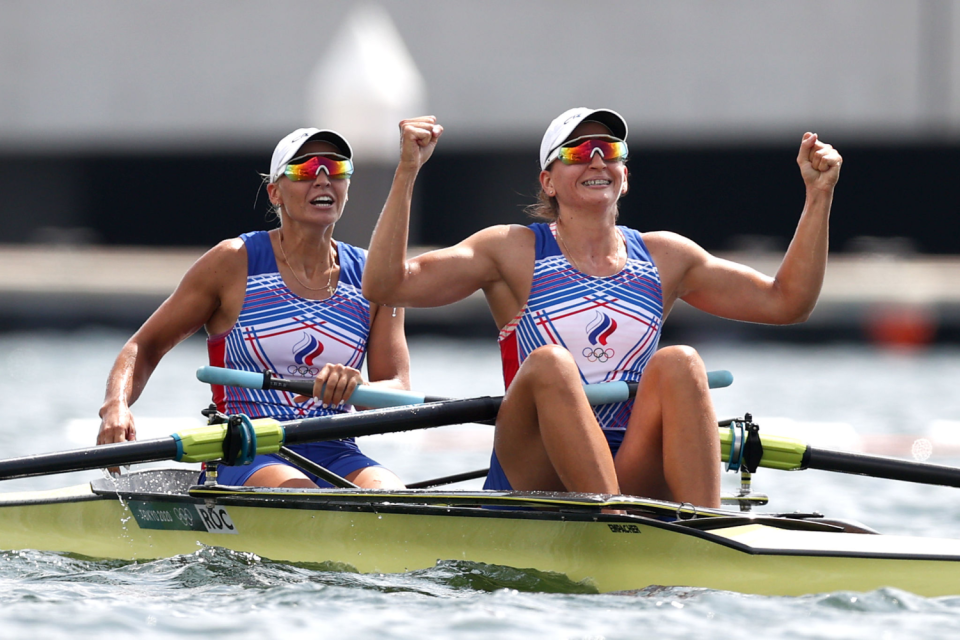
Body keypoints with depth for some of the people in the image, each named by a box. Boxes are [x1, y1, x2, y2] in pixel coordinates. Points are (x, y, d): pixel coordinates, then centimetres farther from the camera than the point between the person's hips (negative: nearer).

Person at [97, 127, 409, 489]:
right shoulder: (234, 263, 2)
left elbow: (398, 390, 2)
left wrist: (354, 388, -23)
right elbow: (145, 346, 7)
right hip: (243, 458, -2)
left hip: (334, 457, 2)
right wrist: (116, 406, -15)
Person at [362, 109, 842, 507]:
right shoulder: (513, 252, 7)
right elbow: (385, 286, -4)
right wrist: (406, 175, -11)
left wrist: (818, 196, 11)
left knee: (679, 364, -22)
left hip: (635, 478, 3)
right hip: (534, 480, -2)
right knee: (549, 362, -29)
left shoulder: (664, 257, 17)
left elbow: (785, 302, 18)